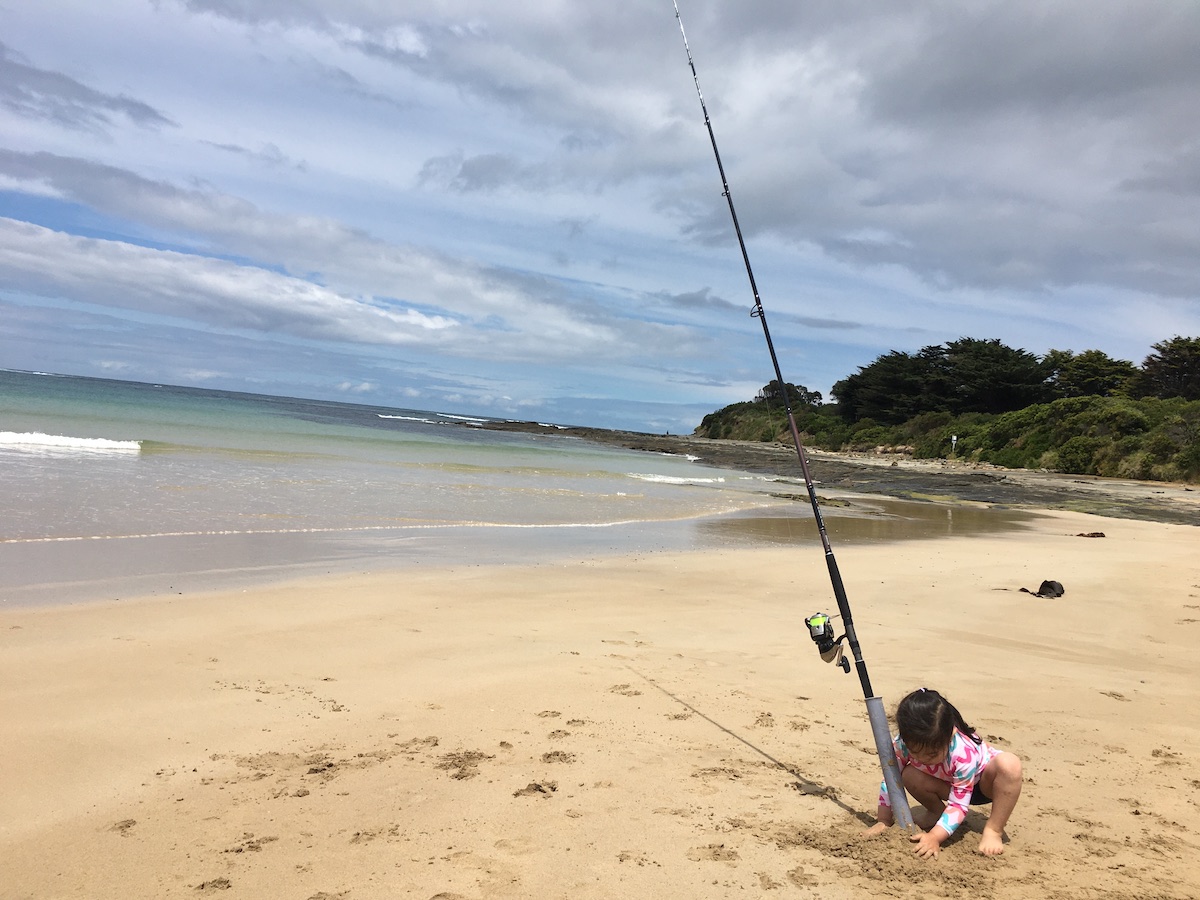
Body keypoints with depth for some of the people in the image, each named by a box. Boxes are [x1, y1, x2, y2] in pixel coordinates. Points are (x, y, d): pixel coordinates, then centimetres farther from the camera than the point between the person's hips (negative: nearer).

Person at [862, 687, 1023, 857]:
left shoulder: (964, 754, -39)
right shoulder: (902, 745, -29)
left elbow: (959, 804, -34)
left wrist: (935, 837, -42)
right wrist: (883, 821, -15)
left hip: (983, 783, -3)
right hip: (949, 785, 3)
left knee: (1009, 764, -36)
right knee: (909, 775, -29)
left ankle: (993, 831, -21)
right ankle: (938, 812, 2)